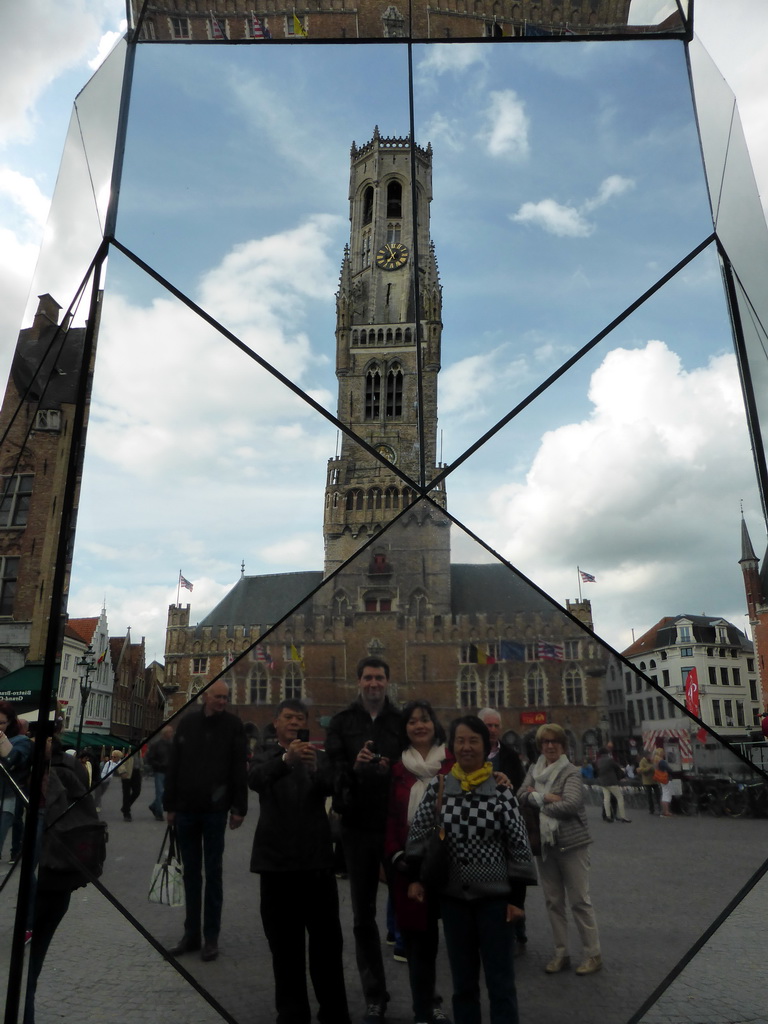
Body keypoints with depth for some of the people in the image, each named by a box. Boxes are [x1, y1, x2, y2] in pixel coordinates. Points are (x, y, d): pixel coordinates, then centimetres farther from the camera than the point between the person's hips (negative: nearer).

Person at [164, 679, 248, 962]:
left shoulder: (233, 725, -4)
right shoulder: (187, 722, 4)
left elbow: (239, 769, -5)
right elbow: (173, 766, 6)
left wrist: (239, 808, -8)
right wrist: (170, 805, 5)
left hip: (215, 811, -3)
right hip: (186, 810, 3)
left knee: (212, 873, 5)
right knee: (191, 873, 12)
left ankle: (211, 936, 15)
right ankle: (191, 933, 23)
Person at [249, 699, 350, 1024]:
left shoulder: (317, 755, 9)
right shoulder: (265, 753, 4)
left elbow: (330, 787, -11)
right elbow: (255, 779, -19)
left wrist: (313, 766, -33)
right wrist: (286, 758, -38)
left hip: (317, 858, 1)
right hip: (277, 859, -1)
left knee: (327, 941, 6)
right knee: (285, 944, 7)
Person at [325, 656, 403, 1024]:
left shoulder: (402, 721, 3)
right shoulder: (342, 722, 3)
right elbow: (333, 770, -6)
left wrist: (393, 770, -19)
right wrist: (354, 767, -25)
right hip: (358, 826, 1)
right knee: (363, 915, 11)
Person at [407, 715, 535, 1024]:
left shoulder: (502, 790, -8)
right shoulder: (436, 788, -3)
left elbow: (518, 844, -6)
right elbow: (418, 834, 4)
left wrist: (516, 897, -6)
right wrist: (416, 878, 0)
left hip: (494, 896, -2)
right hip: (453, 897, 2)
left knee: (500, 980, 8)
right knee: (462, 980, 15)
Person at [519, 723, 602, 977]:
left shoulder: (571, 772, -9)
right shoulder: (534, 770, 6)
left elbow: (571, 804, -21)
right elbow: (521, 795, -4)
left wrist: (538, 804, -11)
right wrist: (545, 797, -19)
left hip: (571, 843, -5)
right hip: (543, 843, 5)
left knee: (579, 901, 3)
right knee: (553, 901, 13)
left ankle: (593, 954, 16)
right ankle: (560, 953, 25)